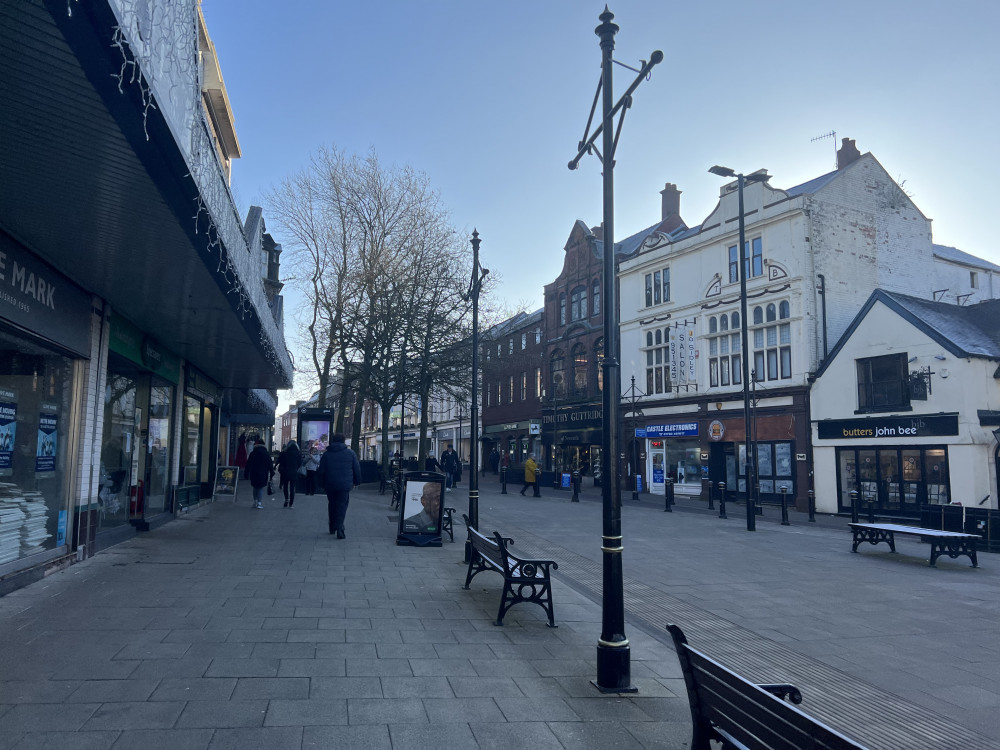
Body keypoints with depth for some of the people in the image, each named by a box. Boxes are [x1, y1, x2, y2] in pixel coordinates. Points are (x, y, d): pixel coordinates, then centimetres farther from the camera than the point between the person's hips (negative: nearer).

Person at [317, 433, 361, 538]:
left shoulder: (326, 454, 4)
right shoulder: (351, 453, 1)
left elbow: (321, 471, 5)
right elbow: (357, 470, 4)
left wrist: (323, 484, 14)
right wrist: (356, 482, 14)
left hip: (330, 485, 2)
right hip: (345, 485, -2)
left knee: (332, 504, 17)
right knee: (342, 506, 0)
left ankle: (332, 528, 26)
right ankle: (339, 529, -11)